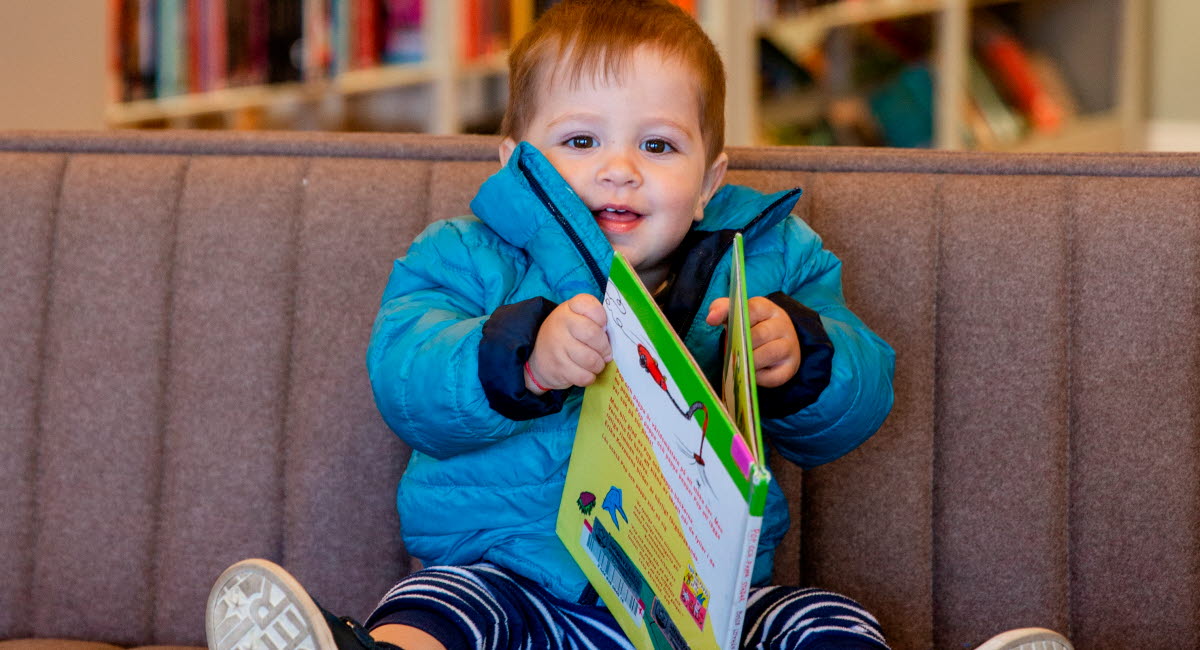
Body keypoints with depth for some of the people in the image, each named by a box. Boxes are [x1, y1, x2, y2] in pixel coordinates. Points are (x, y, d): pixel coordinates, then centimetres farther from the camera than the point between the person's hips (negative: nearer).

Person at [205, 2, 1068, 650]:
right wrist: (524, 357, -33)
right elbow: (407, 379, -12)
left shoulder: (768, 260, 14)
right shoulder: (472, 258, 8)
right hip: (511, 577, -2)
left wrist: (801, 358, -17)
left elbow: (859, 402, 7)